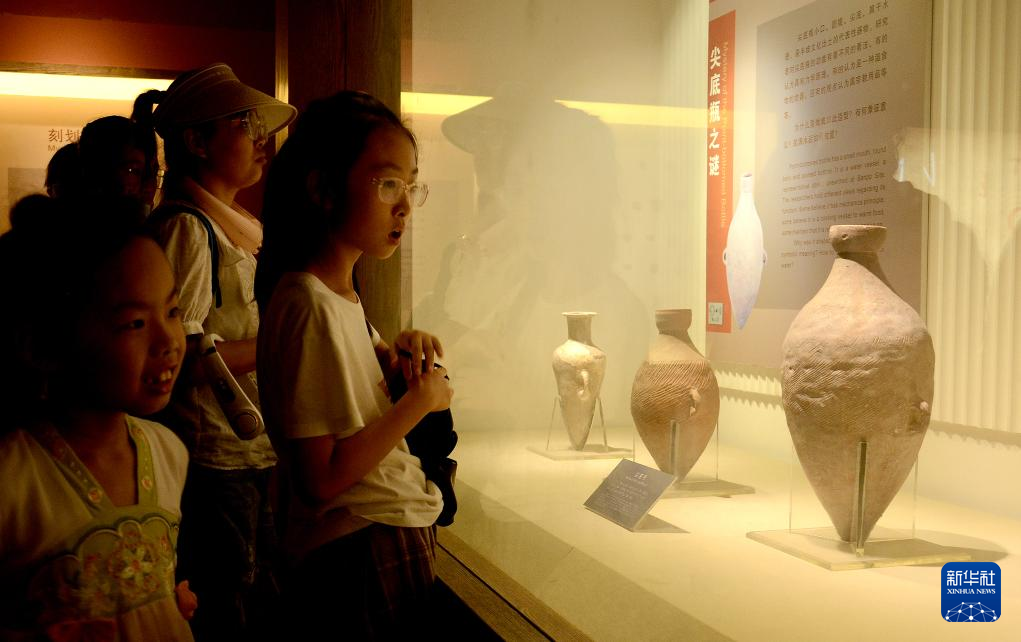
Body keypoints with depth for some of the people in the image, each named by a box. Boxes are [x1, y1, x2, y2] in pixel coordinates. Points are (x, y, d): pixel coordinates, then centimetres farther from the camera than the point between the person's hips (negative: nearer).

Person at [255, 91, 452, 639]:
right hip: (361, 558, -9)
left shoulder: (343, 294, 6)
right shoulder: (310, 307, -22)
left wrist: (390, 354, 4)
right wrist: (418, 400, -17)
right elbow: (320, 481, -25)